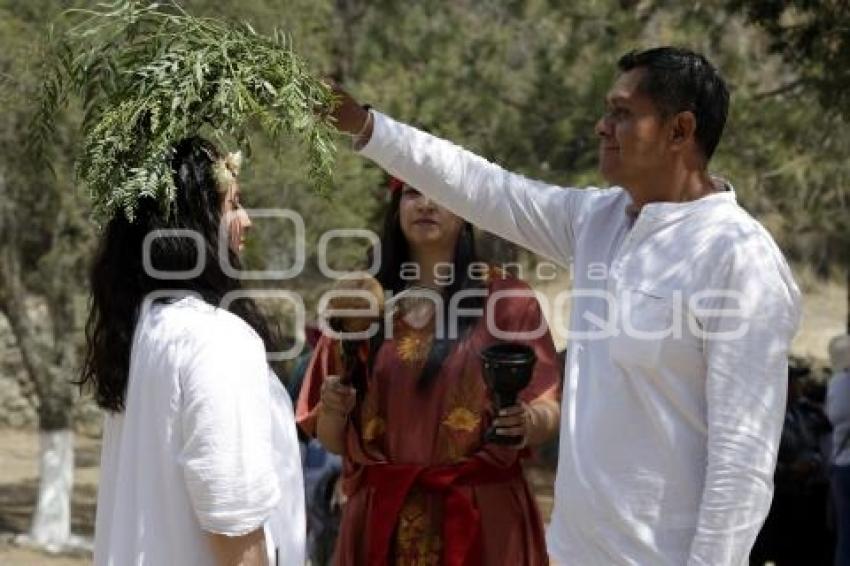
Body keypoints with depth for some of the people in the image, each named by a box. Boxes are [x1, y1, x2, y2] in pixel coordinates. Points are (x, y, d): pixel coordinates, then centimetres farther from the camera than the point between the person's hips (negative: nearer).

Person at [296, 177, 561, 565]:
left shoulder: (507, 299, 1)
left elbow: (549, 411, -1)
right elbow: (332, 438, 10)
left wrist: (526, 423, -22)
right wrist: (335, 408, -11)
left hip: (483, 514, -2)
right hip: (381, 516, 2)